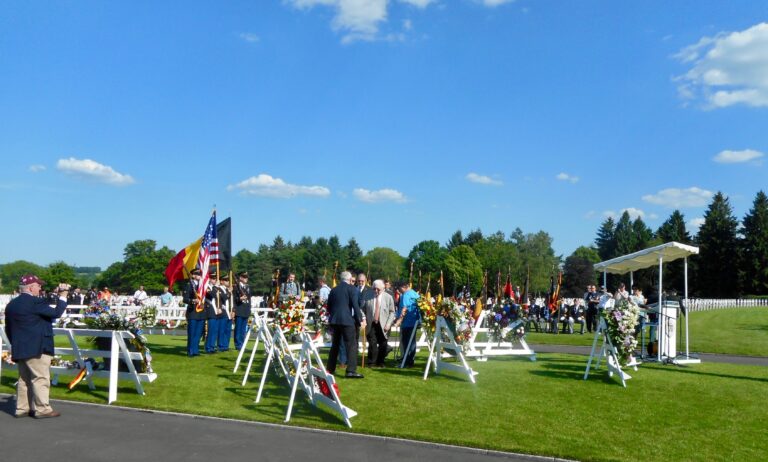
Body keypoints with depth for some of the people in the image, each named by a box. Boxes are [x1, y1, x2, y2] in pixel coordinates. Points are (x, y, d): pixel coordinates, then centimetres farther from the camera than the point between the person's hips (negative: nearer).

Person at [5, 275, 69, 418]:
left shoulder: (11, 304, 13)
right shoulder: (35, 302, -15)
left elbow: (8, 328, 18)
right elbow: (56, 313, -15)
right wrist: (63, 296, -4)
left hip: (20, 349, 9)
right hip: (37, 348, -9)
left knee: (24, 379, 14)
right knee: (41, 378, -4)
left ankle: (22, 408, 16)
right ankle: (42, 409, -3)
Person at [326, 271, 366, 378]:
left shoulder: (333, 290, 14)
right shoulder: (351, 289, -3)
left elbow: (329, 306, 17)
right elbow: (355, 305, -10)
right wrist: (360, 319, -5)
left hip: (334, 320, 6)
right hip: (347, 320, -6)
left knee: (335, 345, 16)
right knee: (351, 345, -4)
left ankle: (330, 368, 20)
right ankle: (351, 370, -11)